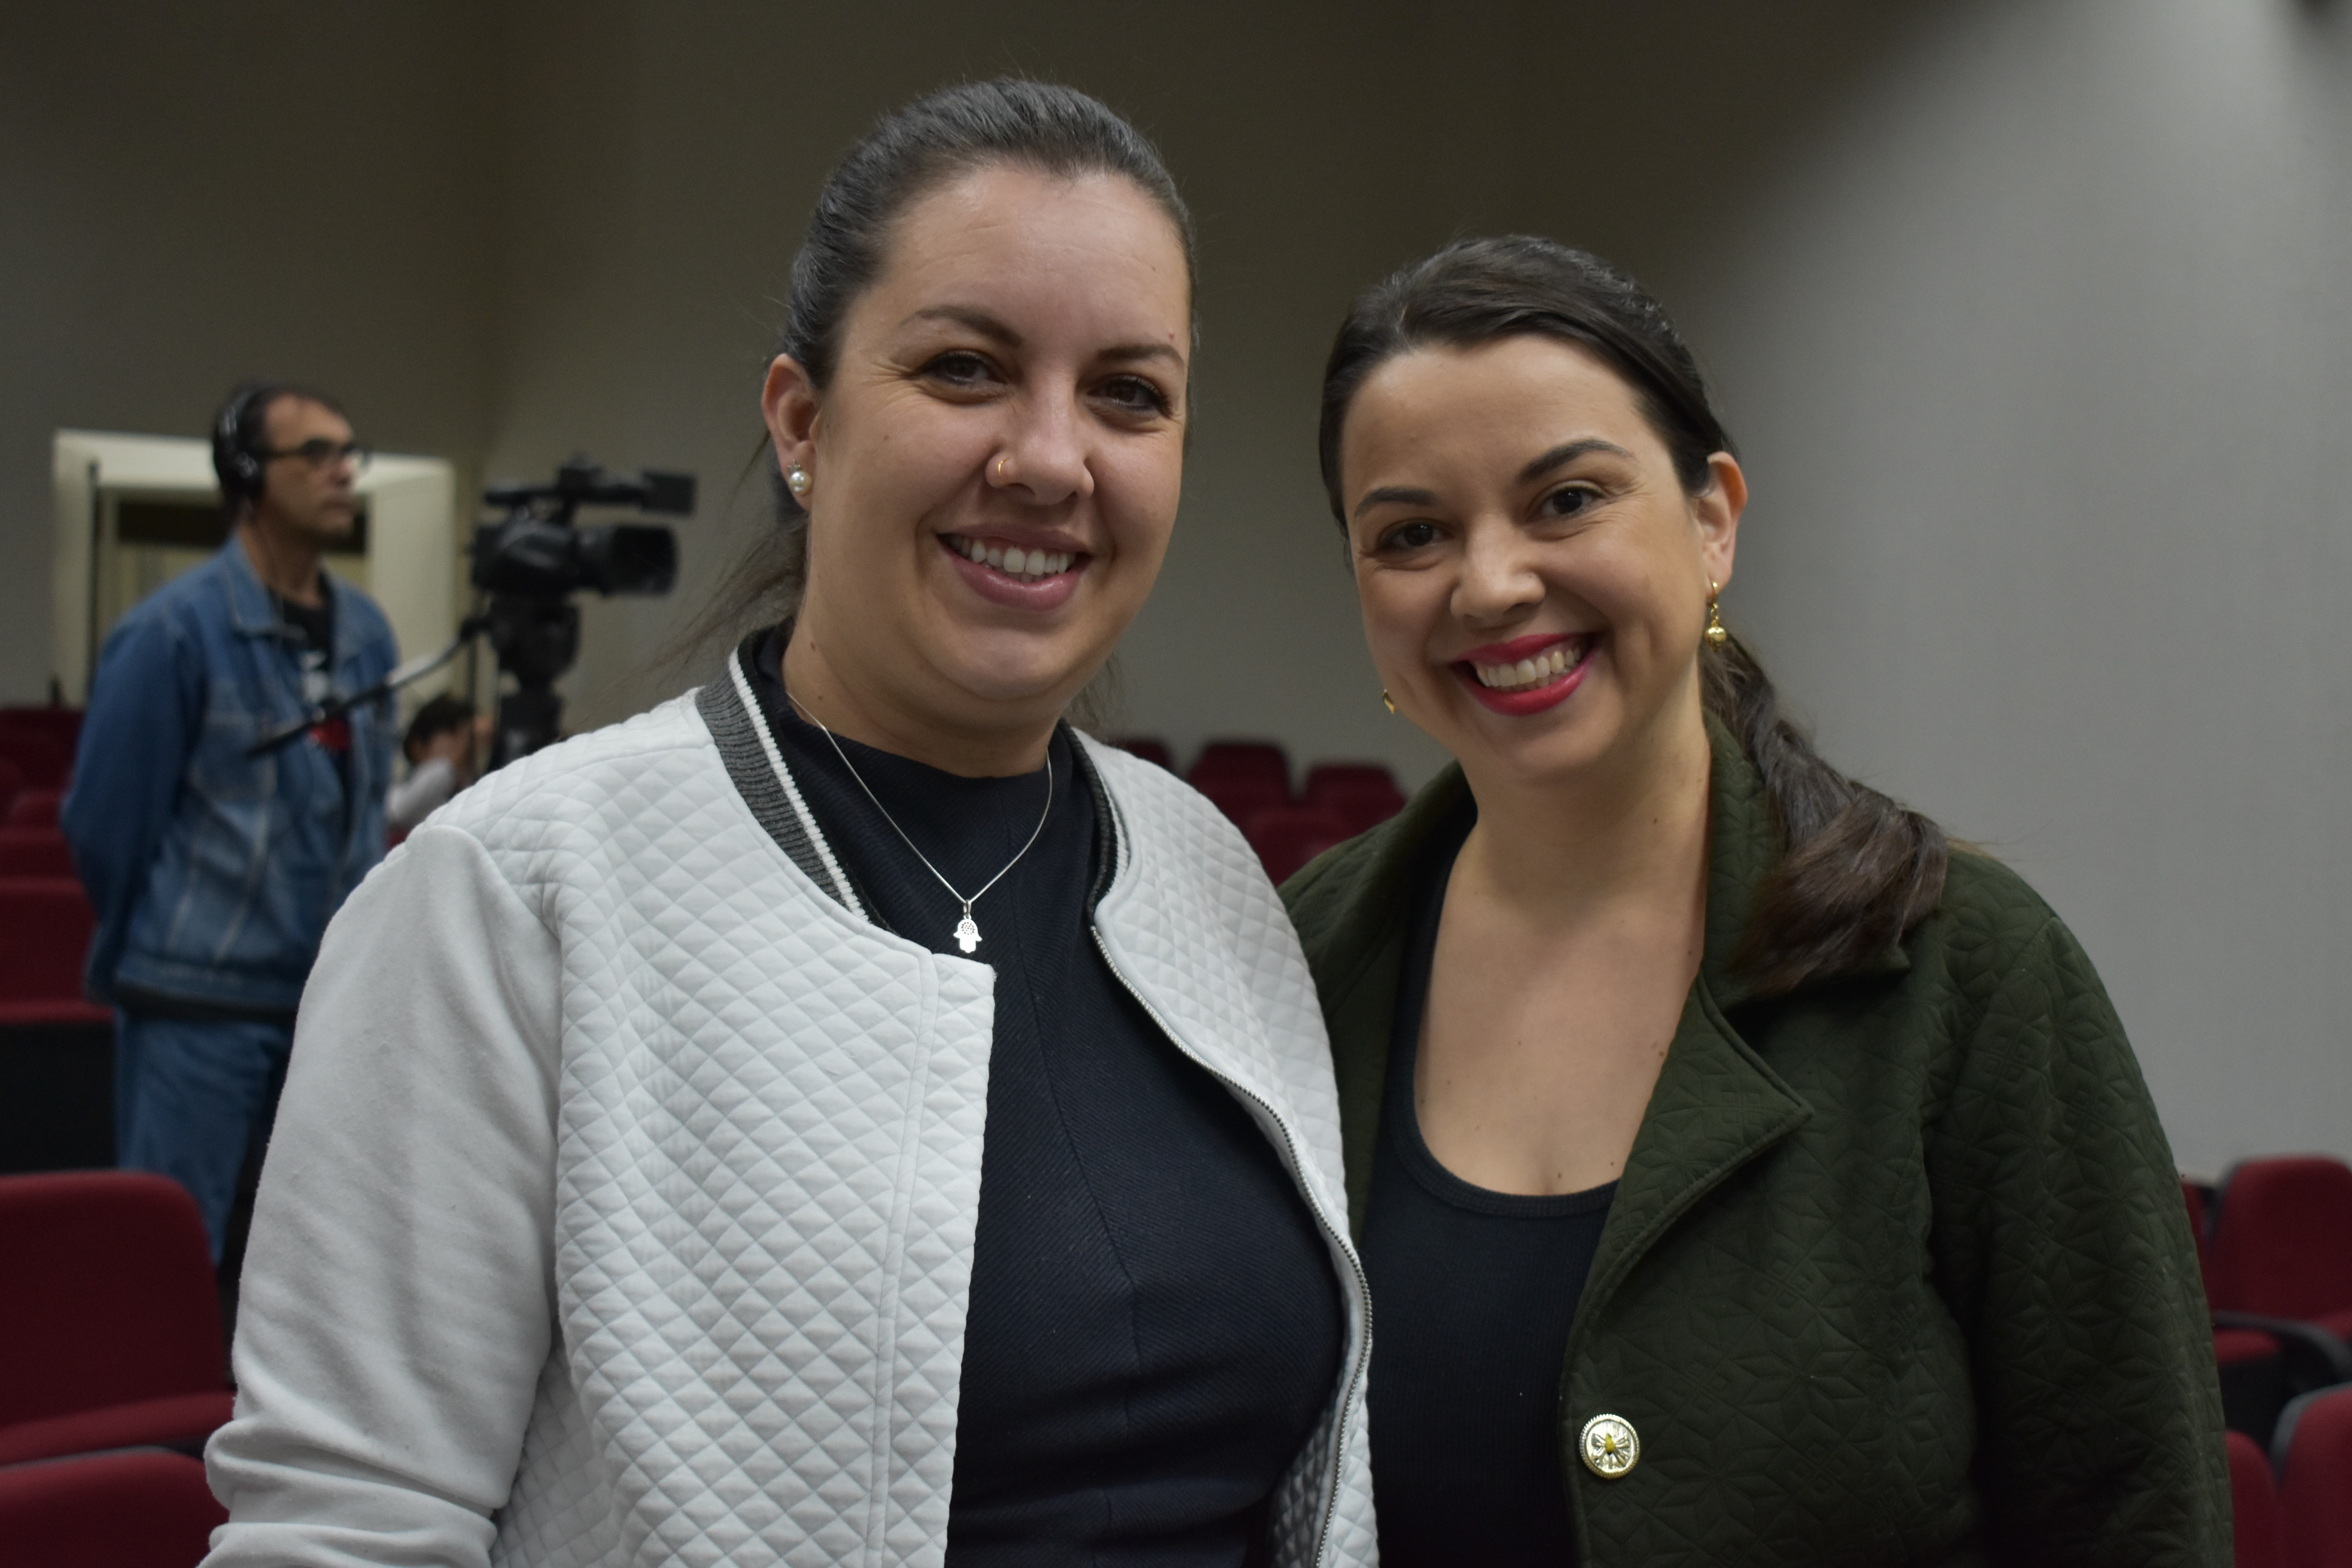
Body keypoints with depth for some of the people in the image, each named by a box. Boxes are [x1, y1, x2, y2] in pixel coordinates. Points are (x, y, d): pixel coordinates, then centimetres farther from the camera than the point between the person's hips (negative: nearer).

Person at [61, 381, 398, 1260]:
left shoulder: (366, 634, 8)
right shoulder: (174, 633, -10)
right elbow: (104, 823, -4)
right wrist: (145, 959, 6)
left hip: (336, 998, 6)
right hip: (200, 1007, -5)